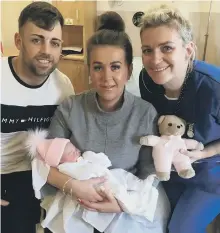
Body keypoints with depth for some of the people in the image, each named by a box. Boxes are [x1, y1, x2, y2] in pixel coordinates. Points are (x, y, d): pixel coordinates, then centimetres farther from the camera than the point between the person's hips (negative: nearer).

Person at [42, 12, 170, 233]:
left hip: (128, 203, 0)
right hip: (76, 202, 0)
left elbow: (150, 173, -5)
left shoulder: (146, 114, -8)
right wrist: (72, 185, -22)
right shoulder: (69, 108, -8)